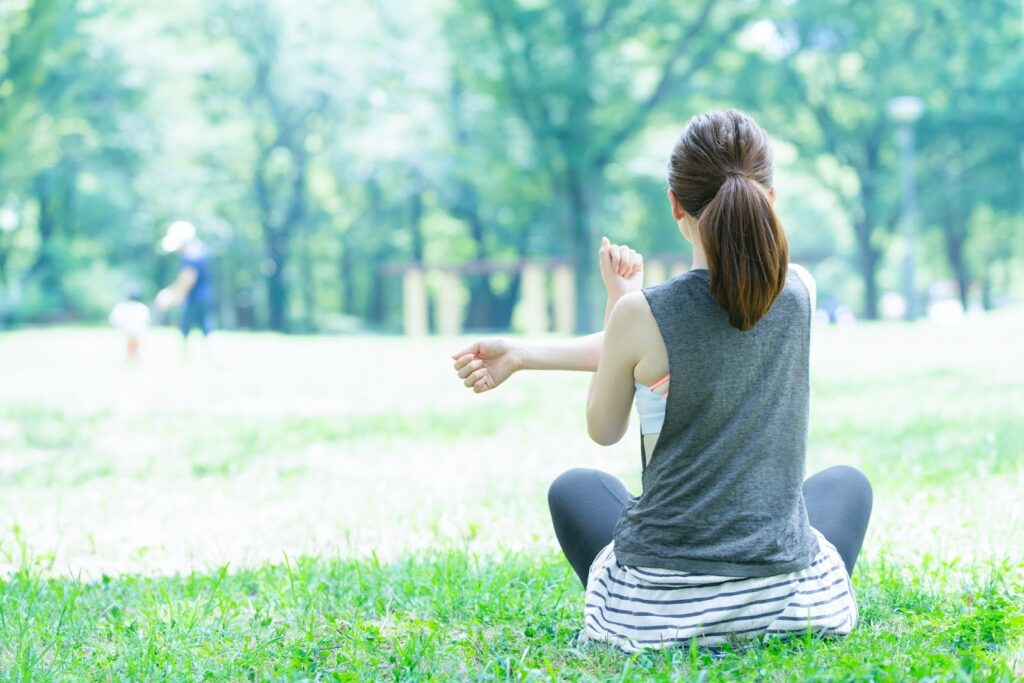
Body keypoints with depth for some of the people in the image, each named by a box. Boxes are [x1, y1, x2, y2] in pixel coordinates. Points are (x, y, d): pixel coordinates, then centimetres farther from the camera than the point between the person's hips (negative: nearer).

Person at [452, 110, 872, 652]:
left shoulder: (640, 315, -15)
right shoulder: (799, 293, -4)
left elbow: (603, 430, 4)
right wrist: (522, 354, 10)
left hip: (656, 607, -1)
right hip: (793, 602, 1)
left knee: (574, 490, 33)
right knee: (845, 483, 36)